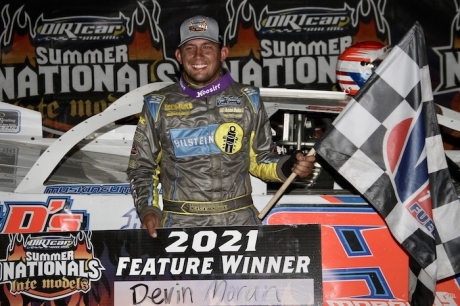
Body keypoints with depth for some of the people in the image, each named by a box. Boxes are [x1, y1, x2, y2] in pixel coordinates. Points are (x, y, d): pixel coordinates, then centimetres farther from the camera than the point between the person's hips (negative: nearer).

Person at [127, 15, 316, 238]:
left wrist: (289, 167, -6)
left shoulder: (247, 99, 7)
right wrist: (148, 209, -3)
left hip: (238, 220, 1)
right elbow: (141, 167, 12)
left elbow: (260, 160, 13)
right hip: (180, 223, 0)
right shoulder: (158, 105, 5)